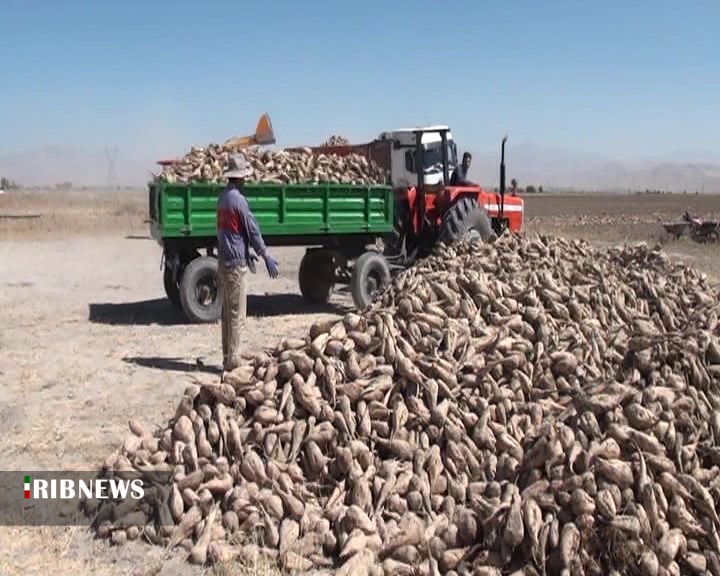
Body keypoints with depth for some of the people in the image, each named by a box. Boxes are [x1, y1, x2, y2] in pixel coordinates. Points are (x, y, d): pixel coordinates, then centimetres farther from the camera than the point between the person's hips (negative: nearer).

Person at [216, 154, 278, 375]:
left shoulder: (223, 197, 11)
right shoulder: (238, 199, -15)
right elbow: (252, 230, -12)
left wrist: (246, 253, 28)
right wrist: (267, 256, -5)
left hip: (224, 261, 9)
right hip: (236, 263, -9)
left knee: (227, 312, 12)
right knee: (237, 314, -4)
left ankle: (228, 358, 18)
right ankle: (232, 361, -1)